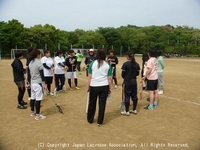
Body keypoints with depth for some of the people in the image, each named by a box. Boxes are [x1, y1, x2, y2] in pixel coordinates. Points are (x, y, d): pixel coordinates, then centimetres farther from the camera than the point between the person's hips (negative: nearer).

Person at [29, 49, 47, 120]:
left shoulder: (30, 63, 10)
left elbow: (31, 73, 16)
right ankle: (37, 115, 0)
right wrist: (44, 84, -14)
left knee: (33, 97, 17)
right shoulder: (39, 62, -14)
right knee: (38, 99, -4)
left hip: (32, 82, 8)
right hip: (38, 83, -8)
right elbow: (42, 74, -16)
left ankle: (32, 112, 30)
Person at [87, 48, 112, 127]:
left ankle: (90, 120, 31)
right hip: (104, 87, 0)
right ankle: (99, 122, 17)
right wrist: (110, 88, 8)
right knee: (102, 104, 9)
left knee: (92, 103, 16)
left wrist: (88, 87, 7)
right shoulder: (108, 65, 0)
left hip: (93, 86, 0)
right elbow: (109, 79, -1)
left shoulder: (92, 64, -3)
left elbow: (89, 77, -2)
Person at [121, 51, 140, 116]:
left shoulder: (125, 64, -15)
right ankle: (134, 110, 26)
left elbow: (123, 74, -10)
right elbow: (137, 73, 7)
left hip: (127, 82, -5)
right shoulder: (137, 64, 1)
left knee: (127, 96, 3)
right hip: (134, 82, 5)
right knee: (134, 95, 14)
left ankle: (127, 111, 11)